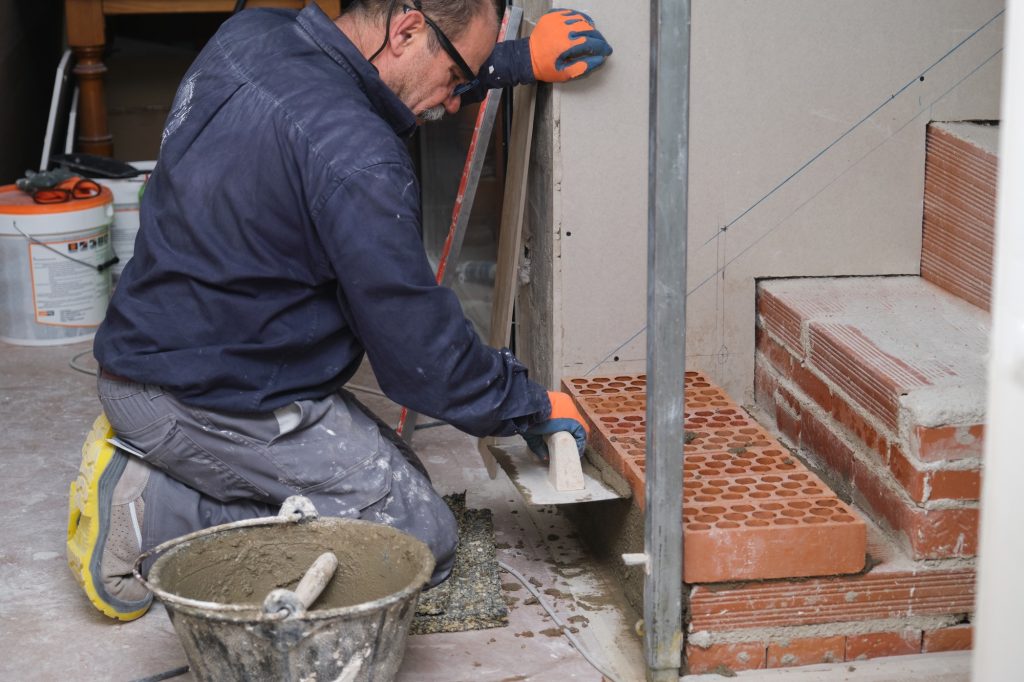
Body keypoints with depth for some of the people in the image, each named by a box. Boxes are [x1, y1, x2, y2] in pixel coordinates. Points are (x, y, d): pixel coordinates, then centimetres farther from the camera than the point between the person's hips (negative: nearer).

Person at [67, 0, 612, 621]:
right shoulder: (357, 158, -25)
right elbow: (418, 347, -16)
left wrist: (522, 60, 19)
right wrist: (534, 407, 0)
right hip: (212, 401, -10)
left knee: (392, 474, 16)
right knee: (423, 541, -4)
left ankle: (147, 470, 6)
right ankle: (154, 515, -8)